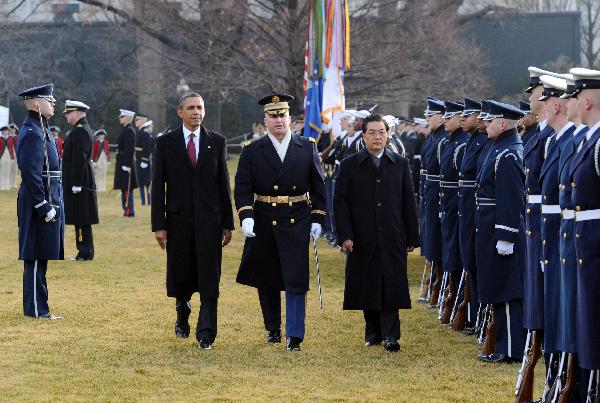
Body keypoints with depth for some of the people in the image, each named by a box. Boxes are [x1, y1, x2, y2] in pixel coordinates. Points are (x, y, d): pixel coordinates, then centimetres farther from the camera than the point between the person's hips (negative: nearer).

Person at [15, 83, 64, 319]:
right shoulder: (32, 134, -16)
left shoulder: (41, 130, 15)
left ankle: (39, 308, 19)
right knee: (36, 258, -5)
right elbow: (31, 175, -22)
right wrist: (44, 207, -21)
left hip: (49, 202, 10)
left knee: (41, 258, 13)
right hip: (40, 203, -10)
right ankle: (36, 310, 0)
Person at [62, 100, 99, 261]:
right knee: (81, 220, 12)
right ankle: (85, 252, 16)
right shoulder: (84, 128, 16)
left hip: (78, 182, -10)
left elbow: (79, 159, -22)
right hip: (80, 182, 10)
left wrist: (76, 184, -22)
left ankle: (85, 253, -4)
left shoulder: (80, 131, -17)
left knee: (82, 220, -7)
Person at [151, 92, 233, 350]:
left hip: (209, 220, 0)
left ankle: (206, 334, -2)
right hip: (179, 220, 0)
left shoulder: (217, 142, 6)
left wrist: (227, 223, 4)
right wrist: (158, 225, -5)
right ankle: (182, 318, 36)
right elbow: (158, 187, 1)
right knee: (180, 275, 9)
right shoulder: (165, 143, 2)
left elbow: (224, 184, 7)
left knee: (209, 278, -5)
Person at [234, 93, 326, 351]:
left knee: (296, 280, -8)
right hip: (264, 223, 1)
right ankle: (273, 330, 26)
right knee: (267, 281, 10)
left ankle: (294, 335, -5)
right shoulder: (251, 152, 1)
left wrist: (317, 219, 3)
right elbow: (243, 188, -3)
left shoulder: (307, 148, 4)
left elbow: (317, 186, 8)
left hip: (297, 222, -1)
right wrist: (246, 217, -18)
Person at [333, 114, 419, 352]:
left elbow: (408, 202, 7)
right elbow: (340, 201, -1)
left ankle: (390, 334, 0)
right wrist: (344, 235, -10)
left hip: (392, 238, 0)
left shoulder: (400, 164, 7)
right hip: (362, 238, 0)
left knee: (392, 285, -3)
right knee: (367, 285, 5)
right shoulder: (350, 165, 3)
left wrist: (412, 237, 4)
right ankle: (372, 331, 17)